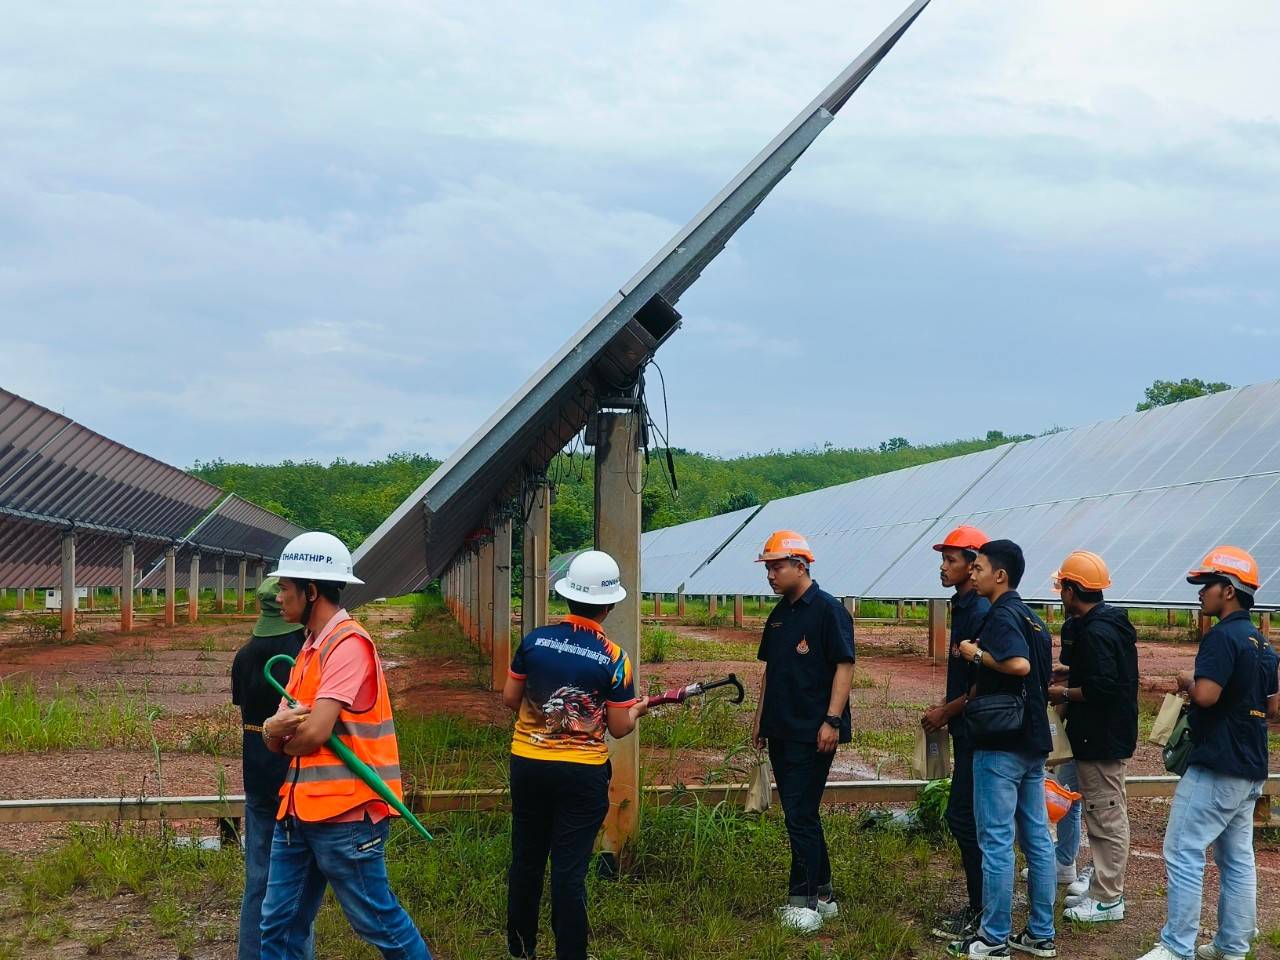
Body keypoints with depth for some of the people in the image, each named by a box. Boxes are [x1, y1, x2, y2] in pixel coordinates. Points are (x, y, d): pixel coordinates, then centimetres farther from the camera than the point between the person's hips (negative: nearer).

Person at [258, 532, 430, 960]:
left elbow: (314, 732, -22)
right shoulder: (311, 647, 15)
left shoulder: (348, 643, -15)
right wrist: (275, 728, -11)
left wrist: (287, 739, 0)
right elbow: (279, 734, 13)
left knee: (378, 923, 2)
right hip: (299, 811, 9)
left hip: (344, 814, -9)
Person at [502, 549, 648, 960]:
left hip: (528, 765, 3)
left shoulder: (534, 640, -4)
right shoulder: (614, 659, -11)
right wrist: (638, 708, 16)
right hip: (583, 773, -3)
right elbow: (619, 728, -5)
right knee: (570, 870, 2)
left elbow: (510, 698, 5)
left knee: (526, 860, 16)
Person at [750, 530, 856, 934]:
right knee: (799, 813, 12)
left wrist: (832, 720, -19)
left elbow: (845, 666, -13)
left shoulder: (828, 609, -10)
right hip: (781, 730, 8)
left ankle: (804, 899, -2)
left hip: (813, 733, -8)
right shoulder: (779, 614, 15)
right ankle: (821, 893, 21)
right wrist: (760, 717, 18)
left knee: (800, 813, -8)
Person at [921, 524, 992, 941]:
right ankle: (980, 905, 23)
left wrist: (945, 713, -14)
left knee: (963, 817, -6)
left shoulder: (981, 613, -19)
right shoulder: (963, 607, 12)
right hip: (967, 731, 10)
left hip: (976, 733, -10)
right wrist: (944, 705, 14)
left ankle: (981, 913, 2)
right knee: (968, 817, 14)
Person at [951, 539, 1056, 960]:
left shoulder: (1001, 616, -14)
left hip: (1001, 744, -9)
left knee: (996, 842, -2)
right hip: (1033, 743, 9)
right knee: (1037, 839, 11)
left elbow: (1019, 664, -32)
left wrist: (977, 653, -17)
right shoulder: (1032, 619, 15)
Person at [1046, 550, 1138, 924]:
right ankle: (1103, 889, 26)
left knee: (1106, 818, -2)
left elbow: (1102, 687, -27)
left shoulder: (1095, 633, -21)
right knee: (1106, 816, 17)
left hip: (1102, 740, -11)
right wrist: (1070, 677, 11)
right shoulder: (1111, 623, 12)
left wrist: (1065, 693, -13)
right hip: (1109, 735, 11)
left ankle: (1107, 899, 5)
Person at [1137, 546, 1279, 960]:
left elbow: (1205, 694, -26)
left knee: (1183, 853, -6)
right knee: (1237, 859, 12)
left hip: (1216, 766, -10)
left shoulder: (1222, 636, -16)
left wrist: (1187, 680, -7)